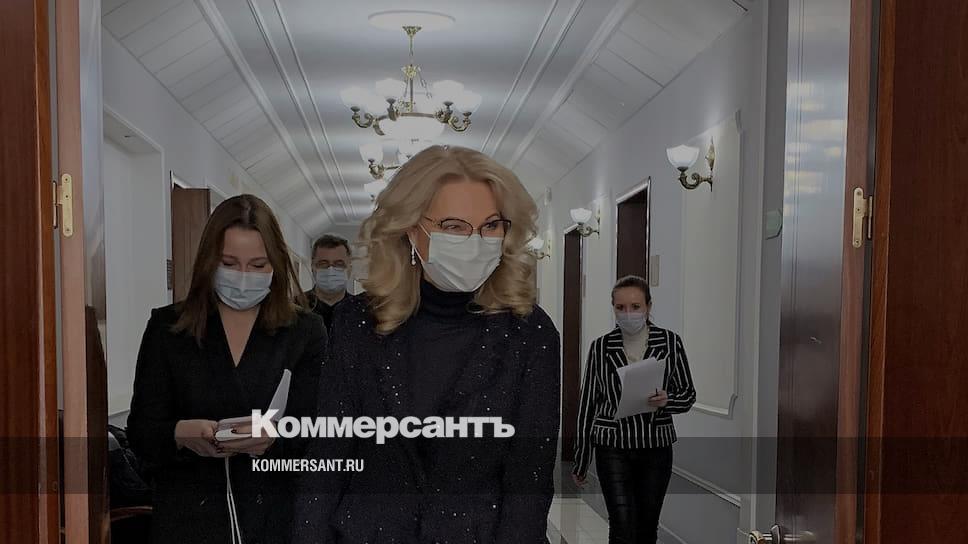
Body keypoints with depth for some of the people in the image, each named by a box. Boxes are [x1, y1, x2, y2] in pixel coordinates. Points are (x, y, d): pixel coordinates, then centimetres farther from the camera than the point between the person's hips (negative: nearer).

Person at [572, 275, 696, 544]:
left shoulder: (670, 342, 0)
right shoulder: (601, 347, 0)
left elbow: (688, 393, 5)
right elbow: (588, 403, 5)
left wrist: (667, 400, -19)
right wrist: (581, 460, 8)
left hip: (656, 447, 1)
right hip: (613, 448, -1)